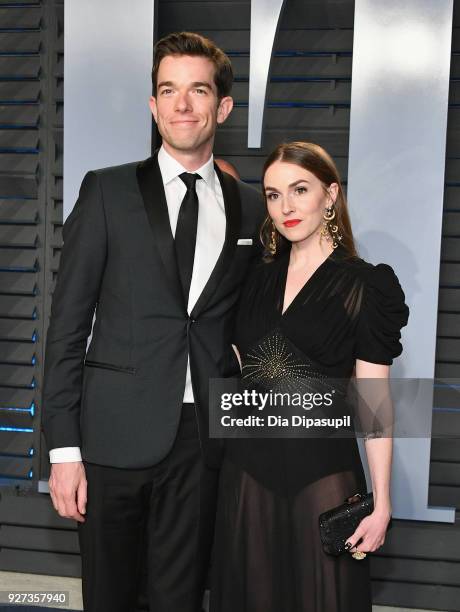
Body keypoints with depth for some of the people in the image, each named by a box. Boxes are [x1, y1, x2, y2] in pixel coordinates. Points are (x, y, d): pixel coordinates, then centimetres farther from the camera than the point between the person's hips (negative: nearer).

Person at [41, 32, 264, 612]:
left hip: (203, 439, 2)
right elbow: (67, 324, -3)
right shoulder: (107, 191, 0)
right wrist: (64, 447, -7)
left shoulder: (251, 208, 7)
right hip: (116, 433, -1)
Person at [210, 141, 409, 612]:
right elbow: (237, 372, 11)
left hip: (322, 471, -4)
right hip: (247, 466, 4)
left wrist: (381, 502, -8)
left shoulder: (366, 285, -7)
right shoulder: (258, 278, 7)